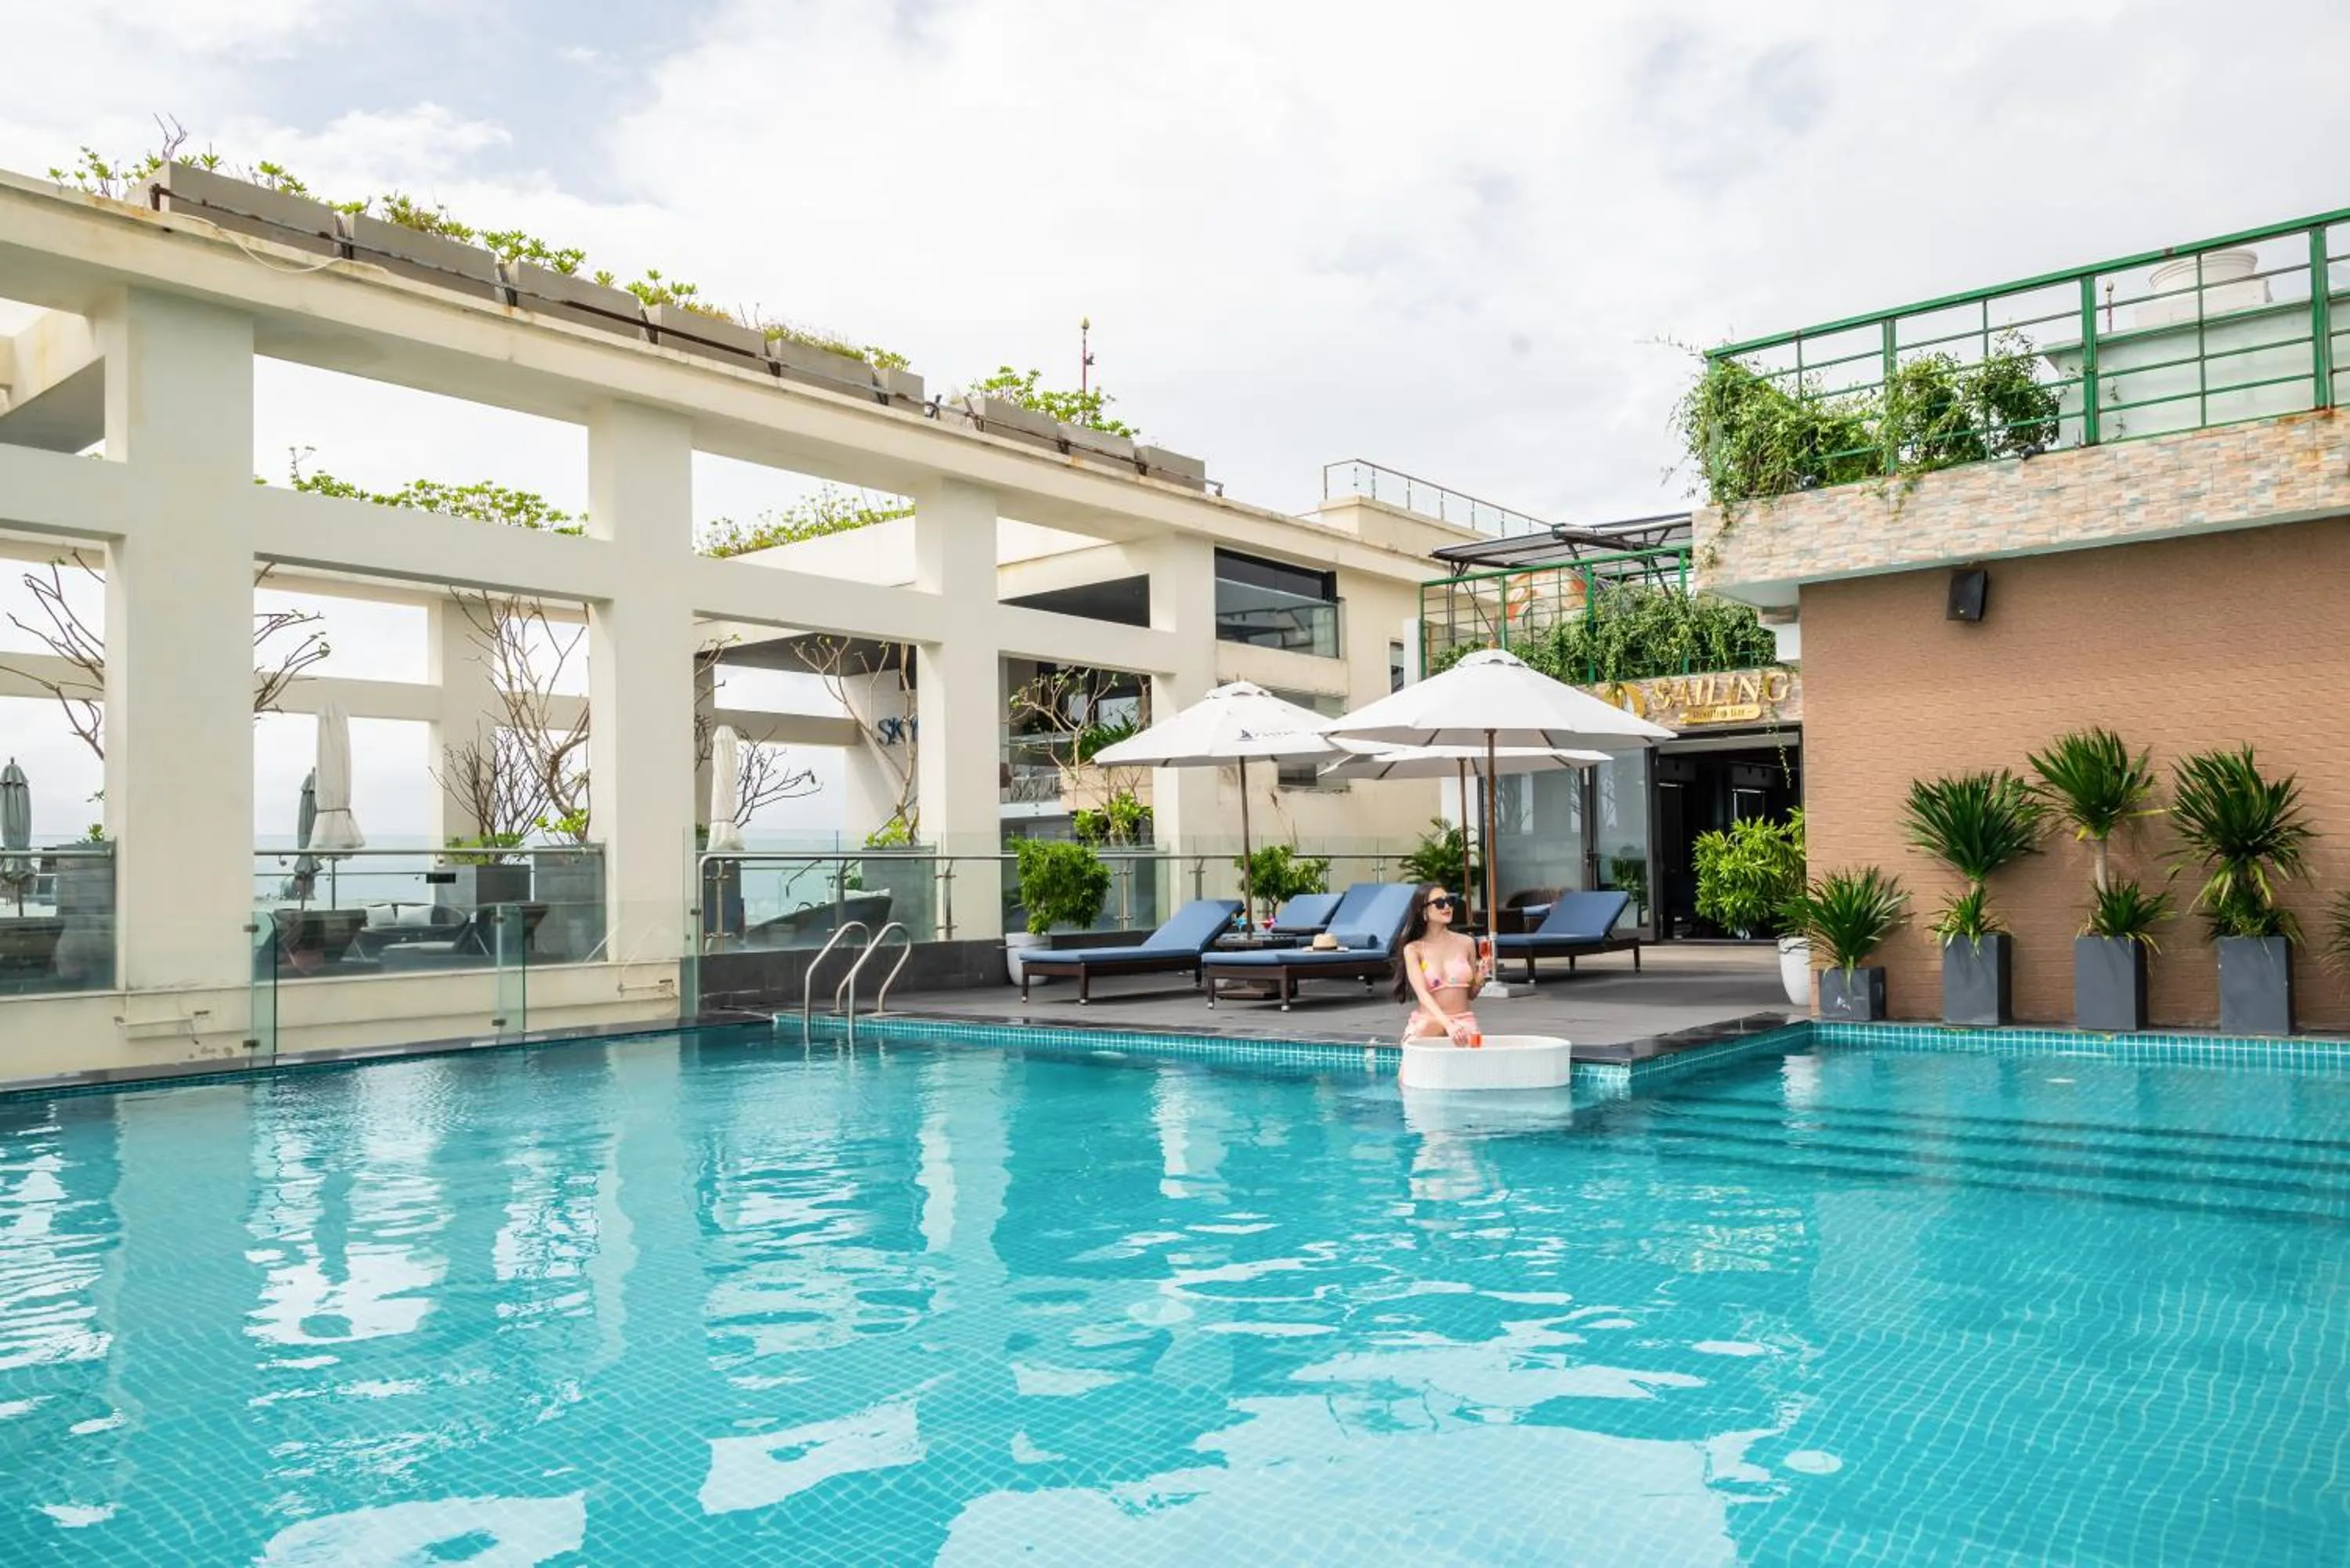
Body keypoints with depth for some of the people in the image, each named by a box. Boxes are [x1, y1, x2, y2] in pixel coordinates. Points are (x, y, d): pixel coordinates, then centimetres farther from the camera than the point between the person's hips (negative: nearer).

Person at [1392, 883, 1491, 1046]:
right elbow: (1422, 994, -16)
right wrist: (1448, 1025, -31)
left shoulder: (1466, 943, 7)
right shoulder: (1413, 949, -2)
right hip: (1427, 1022, -2)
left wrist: (1481, 976, -5)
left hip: (1464, 1022, 2)